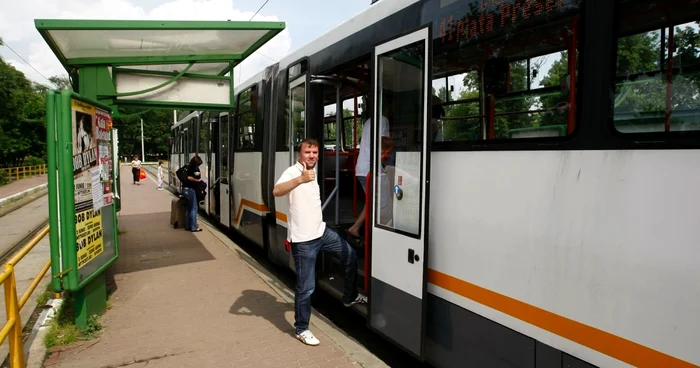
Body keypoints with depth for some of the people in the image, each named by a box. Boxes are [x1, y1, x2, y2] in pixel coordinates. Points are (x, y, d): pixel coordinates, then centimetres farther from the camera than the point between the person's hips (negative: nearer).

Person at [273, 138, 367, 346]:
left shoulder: (313, 172, 12)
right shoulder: (293, 172, -16)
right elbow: (276, 191, -38)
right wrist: (301, 179, -51)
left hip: (322, 232, 9)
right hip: (303, 240, -9)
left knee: (350, 256, 19)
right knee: (306, 287, -1)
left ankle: (350, 297, 36)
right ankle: (302, 329, 18)